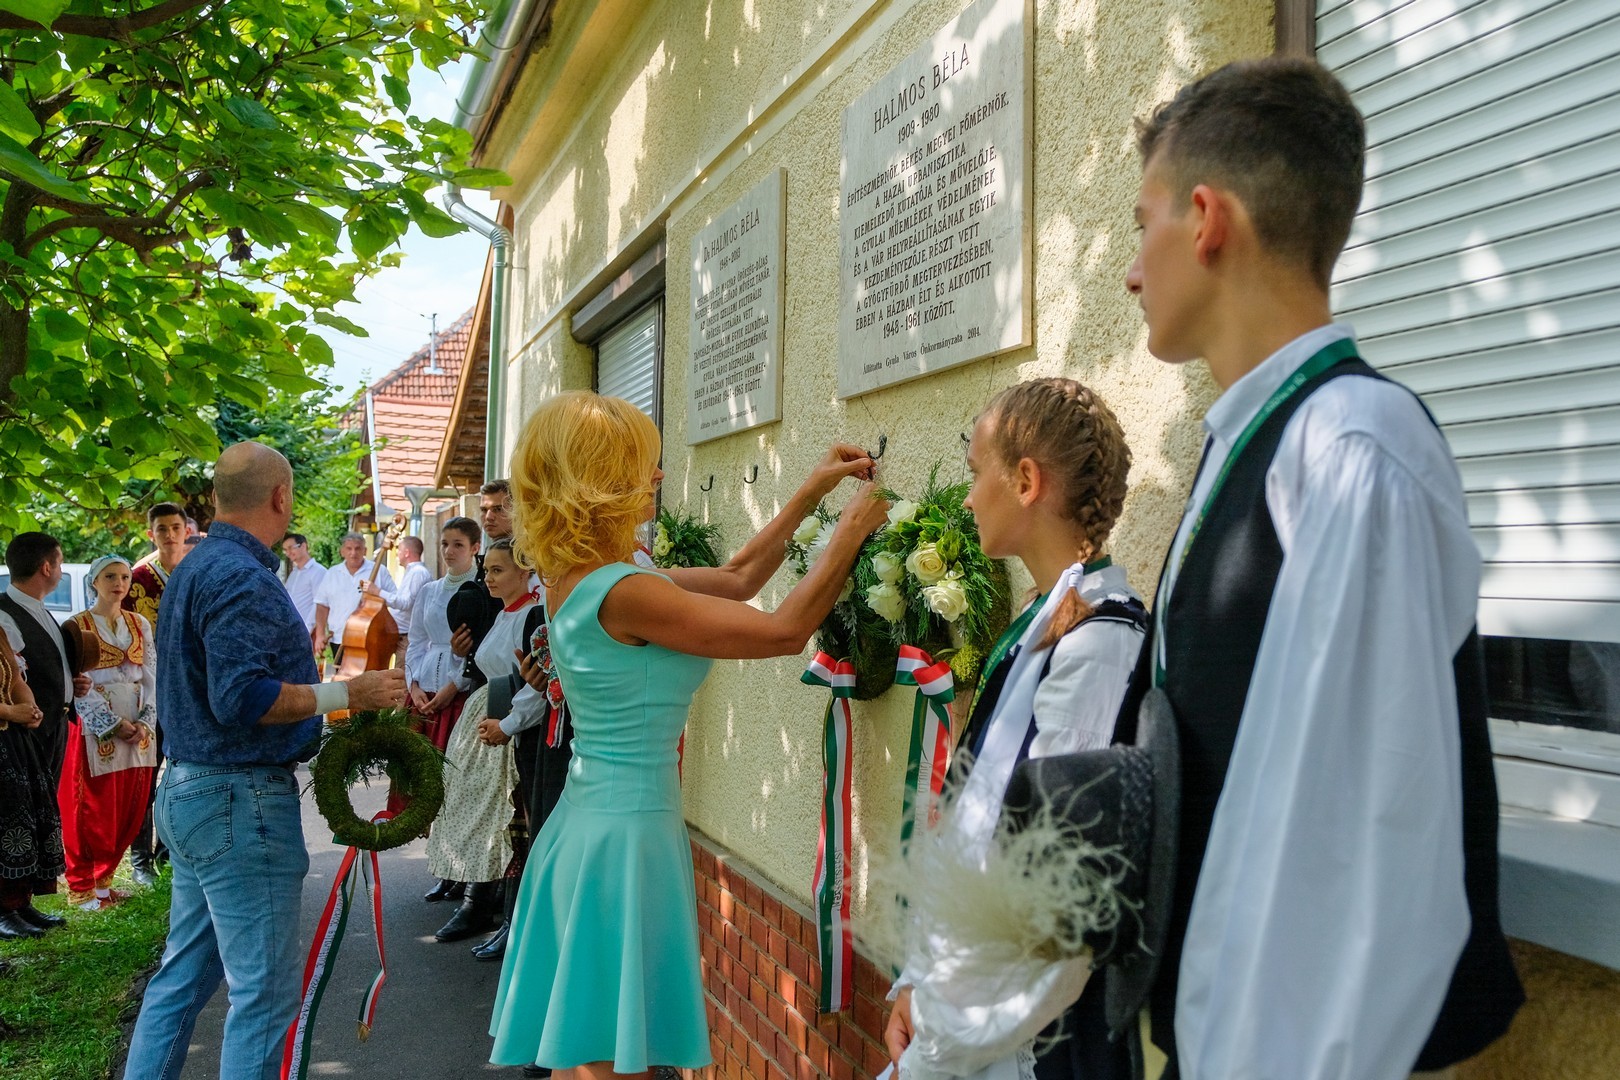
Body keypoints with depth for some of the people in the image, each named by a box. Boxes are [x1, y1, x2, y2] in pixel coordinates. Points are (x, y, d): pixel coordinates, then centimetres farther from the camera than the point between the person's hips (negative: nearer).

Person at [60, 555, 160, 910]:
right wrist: (114, 725, -15)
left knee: (130, 810, 6)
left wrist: (146, 722, -6)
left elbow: (152, 677, 7)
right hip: (96, 730, -4)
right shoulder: (79, 625, -2)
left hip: (140, 729, 4)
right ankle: (82, 888, 12)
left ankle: (102, 879, 21)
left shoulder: (140, 624, 11)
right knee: (92, 811, 0)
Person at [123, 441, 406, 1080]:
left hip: (186, 793, 10)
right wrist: (349, 693, -19)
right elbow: (241, 697, -25)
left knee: (183, 976, 18)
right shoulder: (242, 577, -17)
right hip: (240, 802, -10)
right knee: (263, 991, -2)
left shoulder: (196, 567, 15)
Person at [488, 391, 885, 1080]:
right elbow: (785, 631, -17)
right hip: (627, 833, -9)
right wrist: (852, 530, -6)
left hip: (590, 817, 9)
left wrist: (813, 492, 14)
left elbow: (737, 576, 14)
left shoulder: (576, 577, 6)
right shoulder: (622, 593, -22)